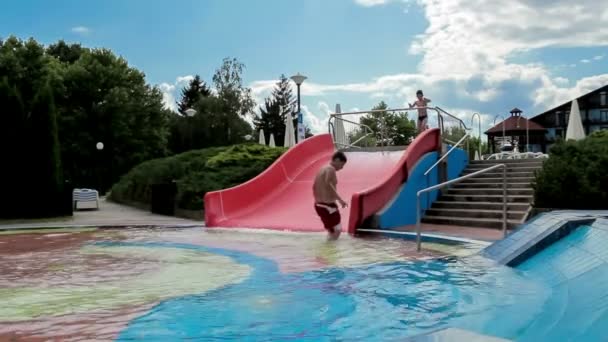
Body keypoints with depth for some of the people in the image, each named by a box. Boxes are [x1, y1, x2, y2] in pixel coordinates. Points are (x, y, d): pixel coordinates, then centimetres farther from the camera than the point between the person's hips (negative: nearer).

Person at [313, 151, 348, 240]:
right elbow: (328, 184, -30)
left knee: (331, 230, 18)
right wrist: (340, 199, -30)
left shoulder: (322, 169, 15)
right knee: (337, 230, -3)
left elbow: (314, 186, 20)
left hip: (319, 205, 9)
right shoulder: (330, 169, -13)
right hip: (328, 206, -9)